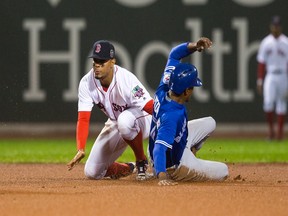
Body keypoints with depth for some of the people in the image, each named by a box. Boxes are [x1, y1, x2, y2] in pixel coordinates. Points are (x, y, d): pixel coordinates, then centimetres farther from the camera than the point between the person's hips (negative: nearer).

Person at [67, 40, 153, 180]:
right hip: (115, 124, 5)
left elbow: (151, 107, -36)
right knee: (91, 172, 0)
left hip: (141, 118, -5)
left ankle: (141, 162, -17)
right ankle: (127, 169, 30)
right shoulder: (86, 83, -18)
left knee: (124, 121, -43)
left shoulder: (126, 79, -32)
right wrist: (81, 150, -34)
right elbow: (83, 119, -20)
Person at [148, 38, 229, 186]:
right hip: (173, 166, -8)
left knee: (210, 123, 21)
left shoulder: (163, 90, -18)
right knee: (222, 172, 11)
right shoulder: (173, 114, -41)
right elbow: (160, 147, -49)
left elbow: (174, 55, -6)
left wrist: (195, 46, -21)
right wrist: (162, 176, -61)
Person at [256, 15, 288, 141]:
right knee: (268, 101, -16)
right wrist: (259, 81, 2)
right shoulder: (266, 42, 7)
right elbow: (261, 63, 8)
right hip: (270, 76, 1)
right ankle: (270, 129, -5)